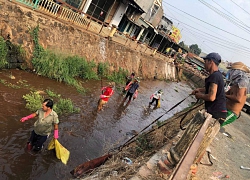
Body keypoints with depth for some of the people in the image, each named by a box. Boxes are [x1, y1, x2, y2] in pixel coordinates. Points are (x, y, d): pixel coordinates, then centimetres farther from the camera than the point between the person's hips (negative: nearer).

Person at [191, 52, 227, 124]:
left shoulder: (214, 76, -22)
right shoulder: (217, 74, 11)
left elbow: (211, 97, -29)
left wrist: (199, 95, -11)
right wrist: (200, 89, 18)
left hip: (216, 114, -10)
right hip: (218, 111, 10)